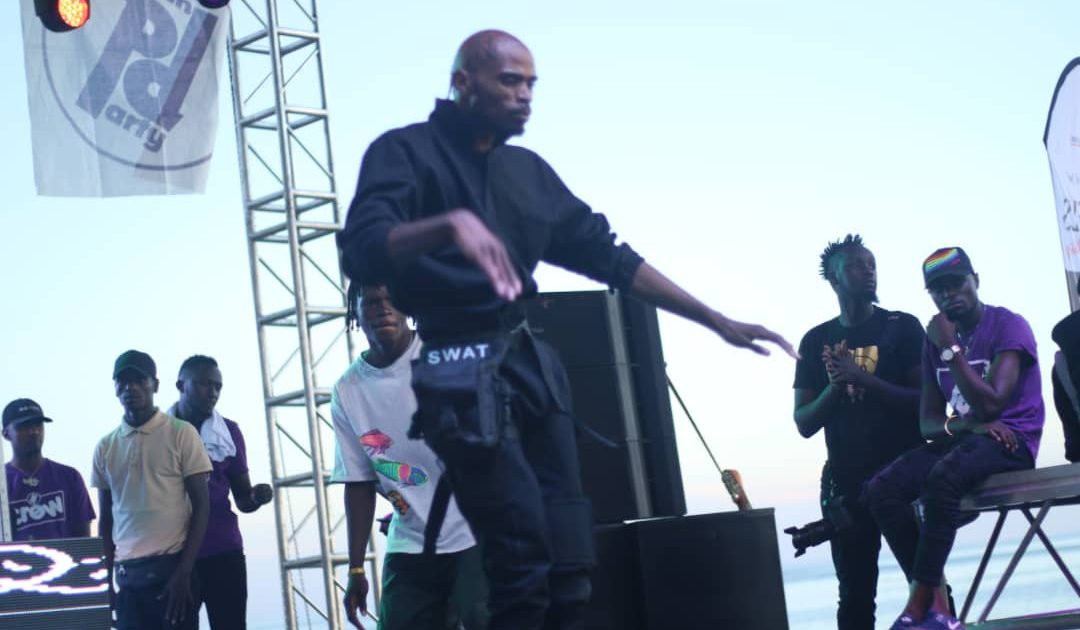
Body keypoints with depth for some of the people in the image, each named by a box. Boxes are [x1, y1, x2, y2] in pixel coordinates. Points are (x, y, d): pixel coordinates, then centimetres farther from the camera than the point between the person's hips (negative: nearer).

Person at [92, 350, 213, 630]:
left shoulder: (181, 434, -1)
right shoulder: (105, 447, 12)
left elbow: (201, 506, -3)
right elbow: (106, 520, 16)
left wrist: (184, 572, -11)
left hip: (172, 567, -4)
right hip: (127, 575, 4)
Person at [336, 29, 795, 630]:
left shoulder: (528, 171, 18)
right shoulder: (405, 152, -1)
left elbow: (609, 256, 20)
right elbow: (361, 253, -18)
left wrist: (718, 321, 17)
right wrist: (450, 223, -36)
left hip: (529, 364, 7)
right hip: (461, 374, -7)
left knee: (570, 567, 1)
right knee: (526, 557, -17)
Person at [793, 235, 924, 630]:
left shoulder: (902, 327, 2)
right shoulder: (816, 341, 8)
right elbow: (804, 424, 6)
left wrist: (864, 379, -19)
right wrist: (834, 387, -13)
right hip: (846, 480, 2)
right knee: (855, 593, 1)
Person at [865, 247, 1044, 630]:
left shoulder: (1008, 326, -5)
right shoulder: (936, 340, 14)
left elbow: (990, 403, -17)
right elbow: (928, 423, 10)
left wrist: (951, 349, -14)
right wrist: (965, 424, -12)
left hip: (1011, 440, -6)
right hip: (962, 440, 6)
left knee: (942, 477, -37)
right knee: (882, 489, -20)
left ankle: (919, 599, -32)